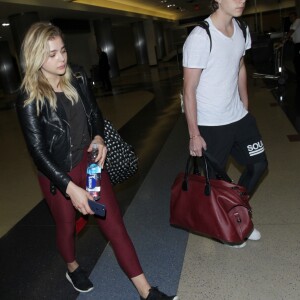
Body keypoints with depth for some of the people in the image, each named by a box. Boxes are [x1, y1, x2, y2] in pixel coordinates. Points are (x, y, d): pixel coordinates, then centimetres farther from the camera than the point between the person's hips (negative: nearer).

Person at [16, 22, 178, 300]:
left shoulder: (77, 80, -2)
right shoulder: (29, 98, -15)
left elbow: (95, 114, 13)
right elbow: (38, 151, -17)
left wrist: (98, 138, -9)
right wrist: (70, 187, -25)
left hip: (90, 163, 3)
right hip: (58, 173, -3)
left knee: (115, 225, 4)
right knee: (66, 226, 20)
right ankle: (72, 269, 52)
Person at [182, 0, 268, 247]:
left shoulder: (241, 30, 2)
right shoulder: (199, 38, -20)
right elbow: (189, 89, -18)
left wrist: (245, 107, 14)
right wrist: (194, 134, -16)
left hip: (239, 116, 8)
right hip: (210, 125, -7)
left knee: (258, 164, 15)